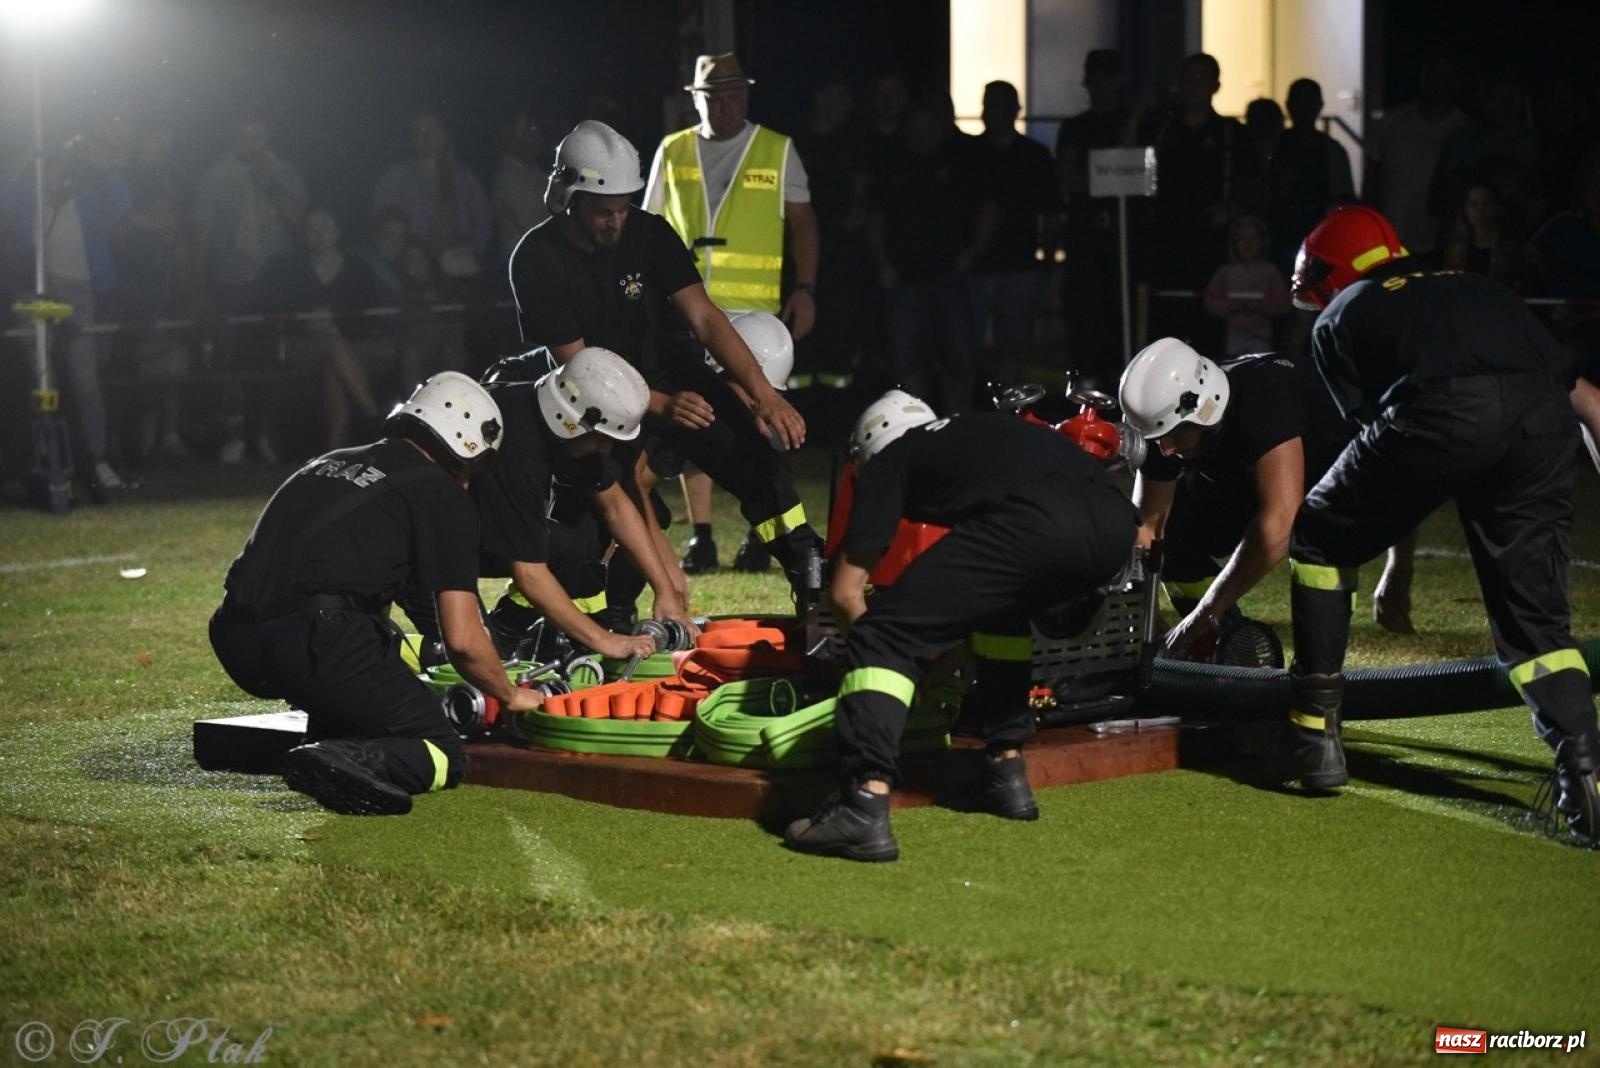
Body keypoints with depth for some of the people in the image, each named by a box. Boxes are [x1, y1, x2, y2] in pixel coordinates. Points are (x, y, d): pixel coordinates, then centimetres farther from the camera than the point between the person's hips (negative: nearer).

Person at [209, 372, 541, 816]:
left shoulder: (332, 463, 29)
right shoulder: (441, 493, 8)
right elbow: (462, 639, 3)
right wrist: (511, 695, 22)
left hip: (235, 642, 8)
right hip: (311, 642, -7)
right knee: (443, 756, 4)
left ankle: (326, 738, 12)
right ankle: (343, 762, -24)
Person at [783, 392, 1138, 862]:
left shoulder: (888, 461, 24)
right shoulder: (977, 428, 41)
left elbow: (846, 590, 22)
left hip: (1033, 524, -7)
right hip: (1114, 523, 7)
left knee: (884, 635, 1)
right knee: (1000, 605, 35)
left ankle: (865, 801, -18)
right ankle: (1007, 771, 30)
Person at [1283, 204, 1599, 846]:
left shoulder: (1341, 317, 27)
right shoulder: (1474, 287, 39)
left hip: (1445, 414, -3)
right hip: (1544, 418, 4)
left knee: (1319, 539, 22)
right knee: (1534, 609, 16)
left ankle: (1315, 728, 21)